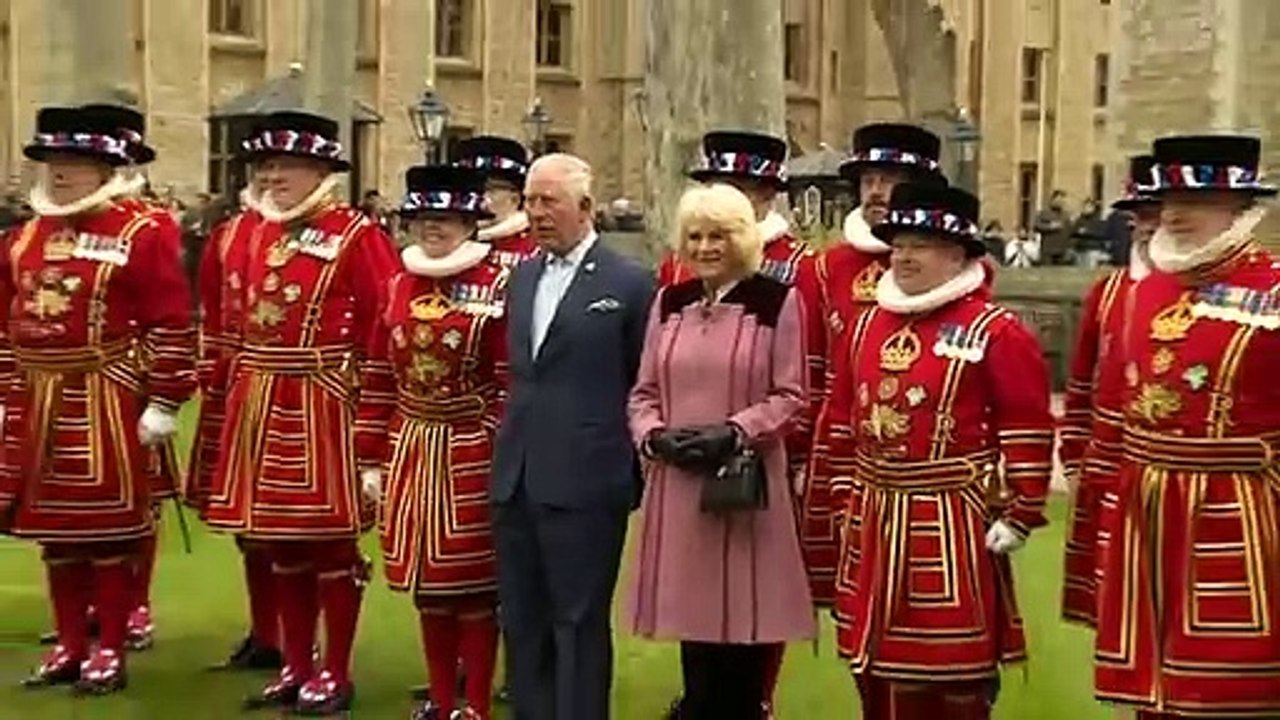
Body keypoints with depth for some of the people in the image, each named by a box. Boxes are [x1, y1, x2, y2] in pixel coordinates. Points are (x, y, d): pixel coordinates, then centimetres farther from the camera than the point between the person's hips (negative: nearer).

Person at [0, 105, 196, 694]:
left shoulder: (144, 235, -8)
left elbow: (171, 326, -11)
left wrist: (163, 402, -14)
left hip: (108, 403, -6)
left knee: (110, 529, 1)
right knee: (52, 528, 12)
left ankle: (110, 652, 13)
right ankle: (70, 647, 24)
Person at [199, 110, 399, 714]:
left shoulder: (356, 235, -8)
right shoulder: (252, 235, 12)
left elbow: (382, 336, -11)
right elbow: (237, 326, 16)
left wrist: (371, 428, -14)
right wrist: (236, 403, 13)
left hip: (324, 408, -6)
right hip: (260, 409, 7)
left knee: (332, 544, 2)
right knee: (281, 545, 13)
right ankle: (296, 668, 25)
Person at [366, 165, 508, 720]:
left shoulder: (498, 287, -9)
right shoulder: (399, 285, 8)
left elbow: (512, 384, -10)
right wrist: (375, 456, 9)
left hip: (471, 451, -5)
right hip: (411, 448, 5)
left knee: (473, 582, 2)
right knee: (427, 580, 12)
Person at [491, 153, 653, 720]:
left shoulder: (629, 283, -6)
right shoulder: (522, 276, 13)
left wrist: (633, 473, -1)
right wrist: (513, 440, 15)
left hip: (584, 482, -6)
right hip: (516, 479, 6)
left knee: (579, 624, 2)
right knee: (521, 622, 13)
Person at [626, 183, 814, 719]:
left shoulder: (777, 301, -2)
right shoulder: (669, 302, 10)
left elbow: (791, 397, -3)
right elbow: (643, 392, 13)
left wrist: (733, 433, -16)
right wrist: (653, 435, -6)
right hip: (678, 482, 4)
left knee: (743, 631, 1)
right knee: (694, 618, 9)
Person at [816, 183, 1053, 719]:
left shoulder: (997, 333, -10)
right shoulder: (868, 324, 10)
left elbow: (1029, 433, -11)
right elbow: (844, 419, 16)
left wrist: (1016, 517, -12)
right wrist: (845, 498, 14)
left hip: (952, 528, -6)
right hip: (874, 523, 6)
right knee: (878, 664, 14)